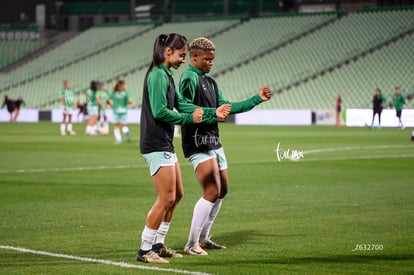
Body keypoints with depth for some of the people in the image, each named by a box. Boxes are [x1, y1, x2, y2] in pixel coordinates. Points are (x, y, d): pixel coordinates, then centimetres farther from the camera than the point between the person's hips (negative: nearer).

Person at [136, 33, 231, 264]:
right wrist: (189, 118, -12)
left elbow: (182, 105, 15)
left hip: (165, 145, 11)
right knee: (166, 198, -9)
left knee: (177, 194, 15)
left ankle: (158, 245, 23)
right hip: (156, 146, -11)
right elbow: (159, 111, -22)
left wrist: (213, 114, 10)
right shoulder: (158, 76, -15)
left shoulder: (166, 75, 16)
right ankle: (145, 250, -2)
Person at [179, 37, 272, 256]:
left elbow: (226, 107, 19)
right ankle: (191, 244, -8)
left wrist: (257, 99, 16)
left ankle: (203, 238, 24)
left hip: (214, 142, 10)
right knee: (212, 192, -15)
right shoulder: (190, 78, -11)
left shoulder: (210, 82, 18)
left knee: (222, 190, 14)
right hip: (198, 143, -10)